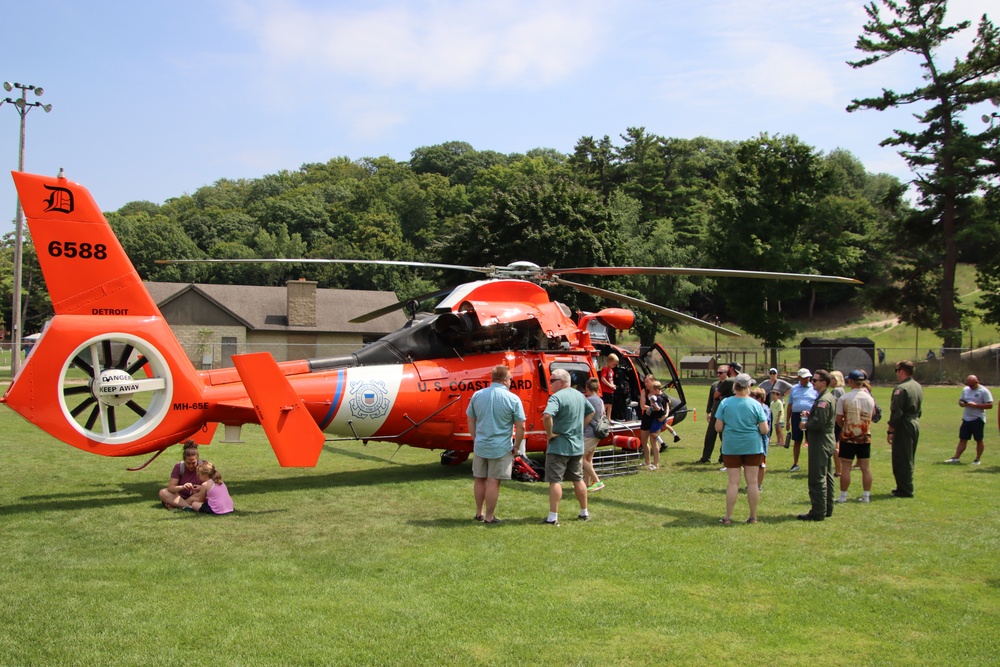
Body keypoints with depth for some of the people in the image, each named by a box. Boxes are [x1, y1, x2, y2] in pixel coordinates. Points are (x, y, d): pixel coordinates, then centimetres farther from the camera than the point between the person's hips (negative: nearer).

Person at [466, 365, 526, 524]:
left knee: (479, 479, 17)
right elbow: (521, 427, -9)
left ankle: (479, 513, 27)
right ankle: (489, 517, 8)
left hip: (480, 445, 4)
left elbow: (470, 421, 9)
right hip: (501, 448, -4)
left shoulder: (477, 395, 2)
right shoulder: (513, 399, -10)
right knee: (493, 481, 2)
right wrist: (516, 446, 3)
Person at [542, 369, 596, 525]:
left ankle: (553, 517, -2)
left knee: (555, 481, -2)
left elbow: (547, 416, -34)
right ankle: (584, 513, 25)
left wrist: (550, 434, -20)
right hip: (578, 446, 7)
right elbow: (591, 412, 23)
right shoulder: (579, 395, 9)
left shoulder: (556, 397, -17)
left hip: (558, 446, -7)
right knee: (578, 479, 17)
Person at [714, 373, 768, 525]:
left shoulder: (725, 403, -6)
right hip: (752, 446, 0)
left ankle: (728, 517, 7)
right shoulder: (756, 405, -7)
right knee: (752, 482, 7)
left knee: (733, 482, 5)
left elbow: (718, 427, -5)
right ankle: (753, 517, 14)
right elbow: (764, 430, -7)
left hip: (731, 447, 0)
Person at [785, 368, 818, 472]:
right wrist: (787, 421, 10)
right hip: (796, 416, 2)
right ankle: (795, 464, 16)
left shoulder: (814, 389, 4)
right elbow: (790, 405, 13)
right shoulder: (794, 389, 10)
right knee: (797, 441, 7)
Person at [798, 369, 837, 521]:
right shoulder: (830, 397, 14)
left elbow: (819, 422, -27)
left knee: (817, 479, -7)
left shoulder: (823, 400, -19)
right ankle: (827, 509, 23)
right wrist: (810, 415, 7)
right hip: (828, 441, 11)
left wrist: (806, 424, -11)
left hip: (820, 443, -11)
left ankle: (818, 512, -4)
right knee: (826, 477, 16)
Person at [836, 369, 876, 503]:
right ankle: (866, 496, 12)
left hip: (848, 437, -3)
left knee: (845, 467, 1)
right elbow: (872, 415, 12)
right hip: (865, 437, 4)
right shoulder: (870, 398, 1)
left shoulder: (844, 398, -10)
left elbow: (838, 419, -5)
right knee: (866, 468, 8)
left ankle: (843, 496, 4)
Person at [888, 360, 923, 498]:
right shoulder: (918, 386, 11)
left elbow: (896, 413, -19)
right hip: (916, 424, 9)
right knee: (910, 459, 17)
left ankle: (905, 490, 1)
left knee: (901, 460, -2)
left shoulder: (901, 388, -17)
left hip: (904, 426, -9)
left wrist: (890, 431, -14)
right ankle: (905, 487, 25)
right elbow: (919, 410, 18)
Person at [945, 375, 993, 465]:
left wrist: (975, 405, -21)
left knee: (979, 440, 4)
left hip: (978, 419, -6)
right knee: (962, 439, 6)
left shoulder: (984, 391, -9)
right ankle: (956, 458, 5)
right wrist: (962, 403, -5)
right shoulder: (965, 390, 11)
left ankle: (978, 459, 14)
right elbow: (960, 400, 19)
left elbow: (990, 405, -14)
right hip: (966, 418, 6)